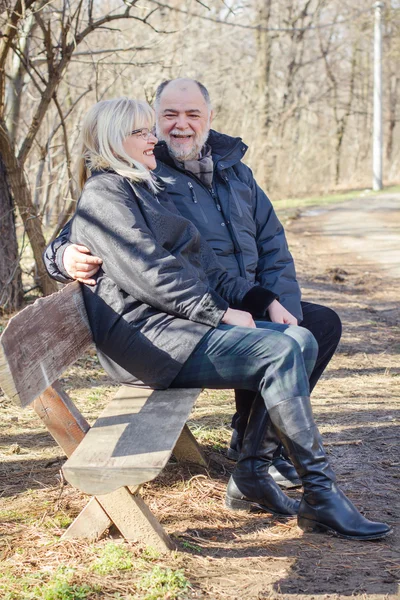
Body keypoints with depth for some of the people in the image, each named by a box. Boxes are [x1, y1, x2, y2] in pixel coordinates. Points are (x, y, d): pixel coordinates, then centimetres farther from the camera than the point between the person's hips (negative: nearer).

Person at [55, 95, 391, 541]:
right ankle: (320, 498, -20)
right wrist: (220, 313, -15)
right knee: (280, 351, -23)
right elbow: (150, 273, -16)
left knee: (300, 340, -7)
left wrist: (264, 300, 10)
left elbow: (204, 268, 22)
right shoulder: (104, 196, -4)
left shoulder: (149, 190, 25)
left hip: (183, 324, 9)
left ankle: (251, 473, -6)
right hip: (146, 337, -9)